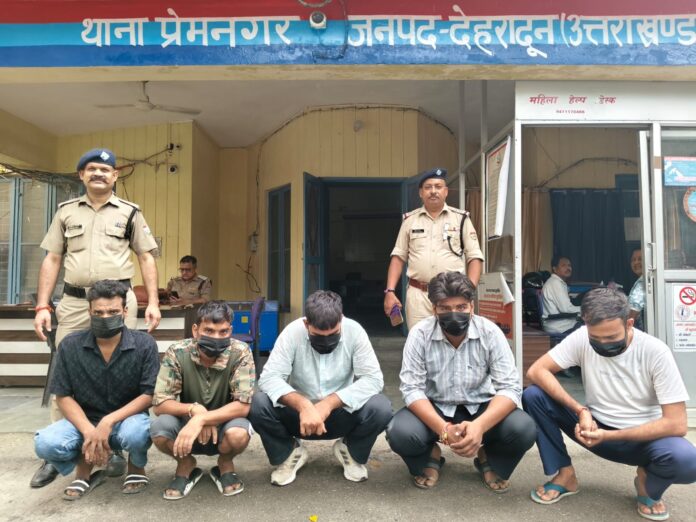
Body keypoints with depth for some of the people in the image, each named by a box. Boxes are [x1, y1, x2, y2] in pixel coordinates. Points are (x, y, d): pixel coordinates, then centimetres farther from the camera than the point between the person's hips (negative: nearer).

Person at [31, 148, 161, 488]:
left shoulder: (129, 213, 7)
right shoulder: (66, 212, 12)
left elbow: (146, 258, 6)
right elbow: (52, 260, 11)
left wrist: (153, 302, -3)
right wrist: (42, 306, 3)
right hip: (73, 302, 2)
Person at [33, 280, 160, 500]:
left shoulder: (144, 344, -13)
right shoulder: (70, 346, -6)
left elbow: (149, 395, -13)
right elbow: (63, 396, -4)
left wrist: (109, 421, -26)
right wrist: (88, 430, -20)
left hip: (127, 418, -2)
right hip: (84, 420, 2)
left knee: (136, 433, -37)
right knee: (45, 443, -27)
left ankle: (136, 467, 2)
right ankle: (84, 467, 7)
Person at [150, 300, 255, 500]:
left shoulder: (240, 353, -23)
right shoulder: (177, 352, -19)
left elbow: (242, 406, -26)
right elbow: (160, 404, -18)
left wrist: (201, 419, -37)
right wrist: (194, 409, -34)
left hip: (224, 425, -1)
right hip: (187, 425, 2)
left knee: (239, 433, -35)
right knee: (159, 429, -30)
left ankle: (225, 465, 3)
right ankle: (186, 465, 4)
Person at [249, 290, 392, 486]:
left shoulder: (354, 331, -18)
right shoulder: (293, 332, -20)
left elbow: (373, 379, -22)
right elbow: (269, 378, -24)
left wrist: (329, 403, -32)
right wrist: (303, 405, -41)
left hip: (342, 414, 0)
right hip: (300, 413, 0)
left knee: (381, 408, -28)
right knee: (259, 405, -27)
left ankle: (353, 453, 5)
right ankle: (289, 453, 3)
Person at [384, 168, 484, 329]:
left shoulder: (461, 219, 5)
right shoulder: (410, 220, 9)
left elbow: (474, 257, 3)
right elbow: (398, 257, 10)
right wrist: (390, 291, 0)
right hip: (417, 295, 1)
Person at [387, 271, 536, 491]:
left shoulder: (490, 332, -16)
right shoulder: (420, 334, -17)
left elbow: (510, 387, -18)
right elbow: (412, 389, -17)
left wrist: (479, 426, -37)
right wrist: (443, 429, -34)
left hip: (481, 408, 1)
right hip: (434, 409, 0)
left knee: (523, 430, -27)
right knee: (400, 433, -30)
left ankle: (490, 461, 9)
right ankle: (430, 458, 8)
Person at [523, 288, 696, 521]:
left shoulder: (655, 352, -20)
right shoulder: (582, 337, -16)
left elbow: (677, 424, -21)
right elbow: (536, 371, -20)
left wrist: (609, 435, -28)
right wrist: (581, 411, -30)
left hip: (641, 436, -1)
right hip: (595, 427, 2)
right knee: (533, 395, -20)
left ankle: (648, 484, 2)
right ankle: (565, 475, -2)